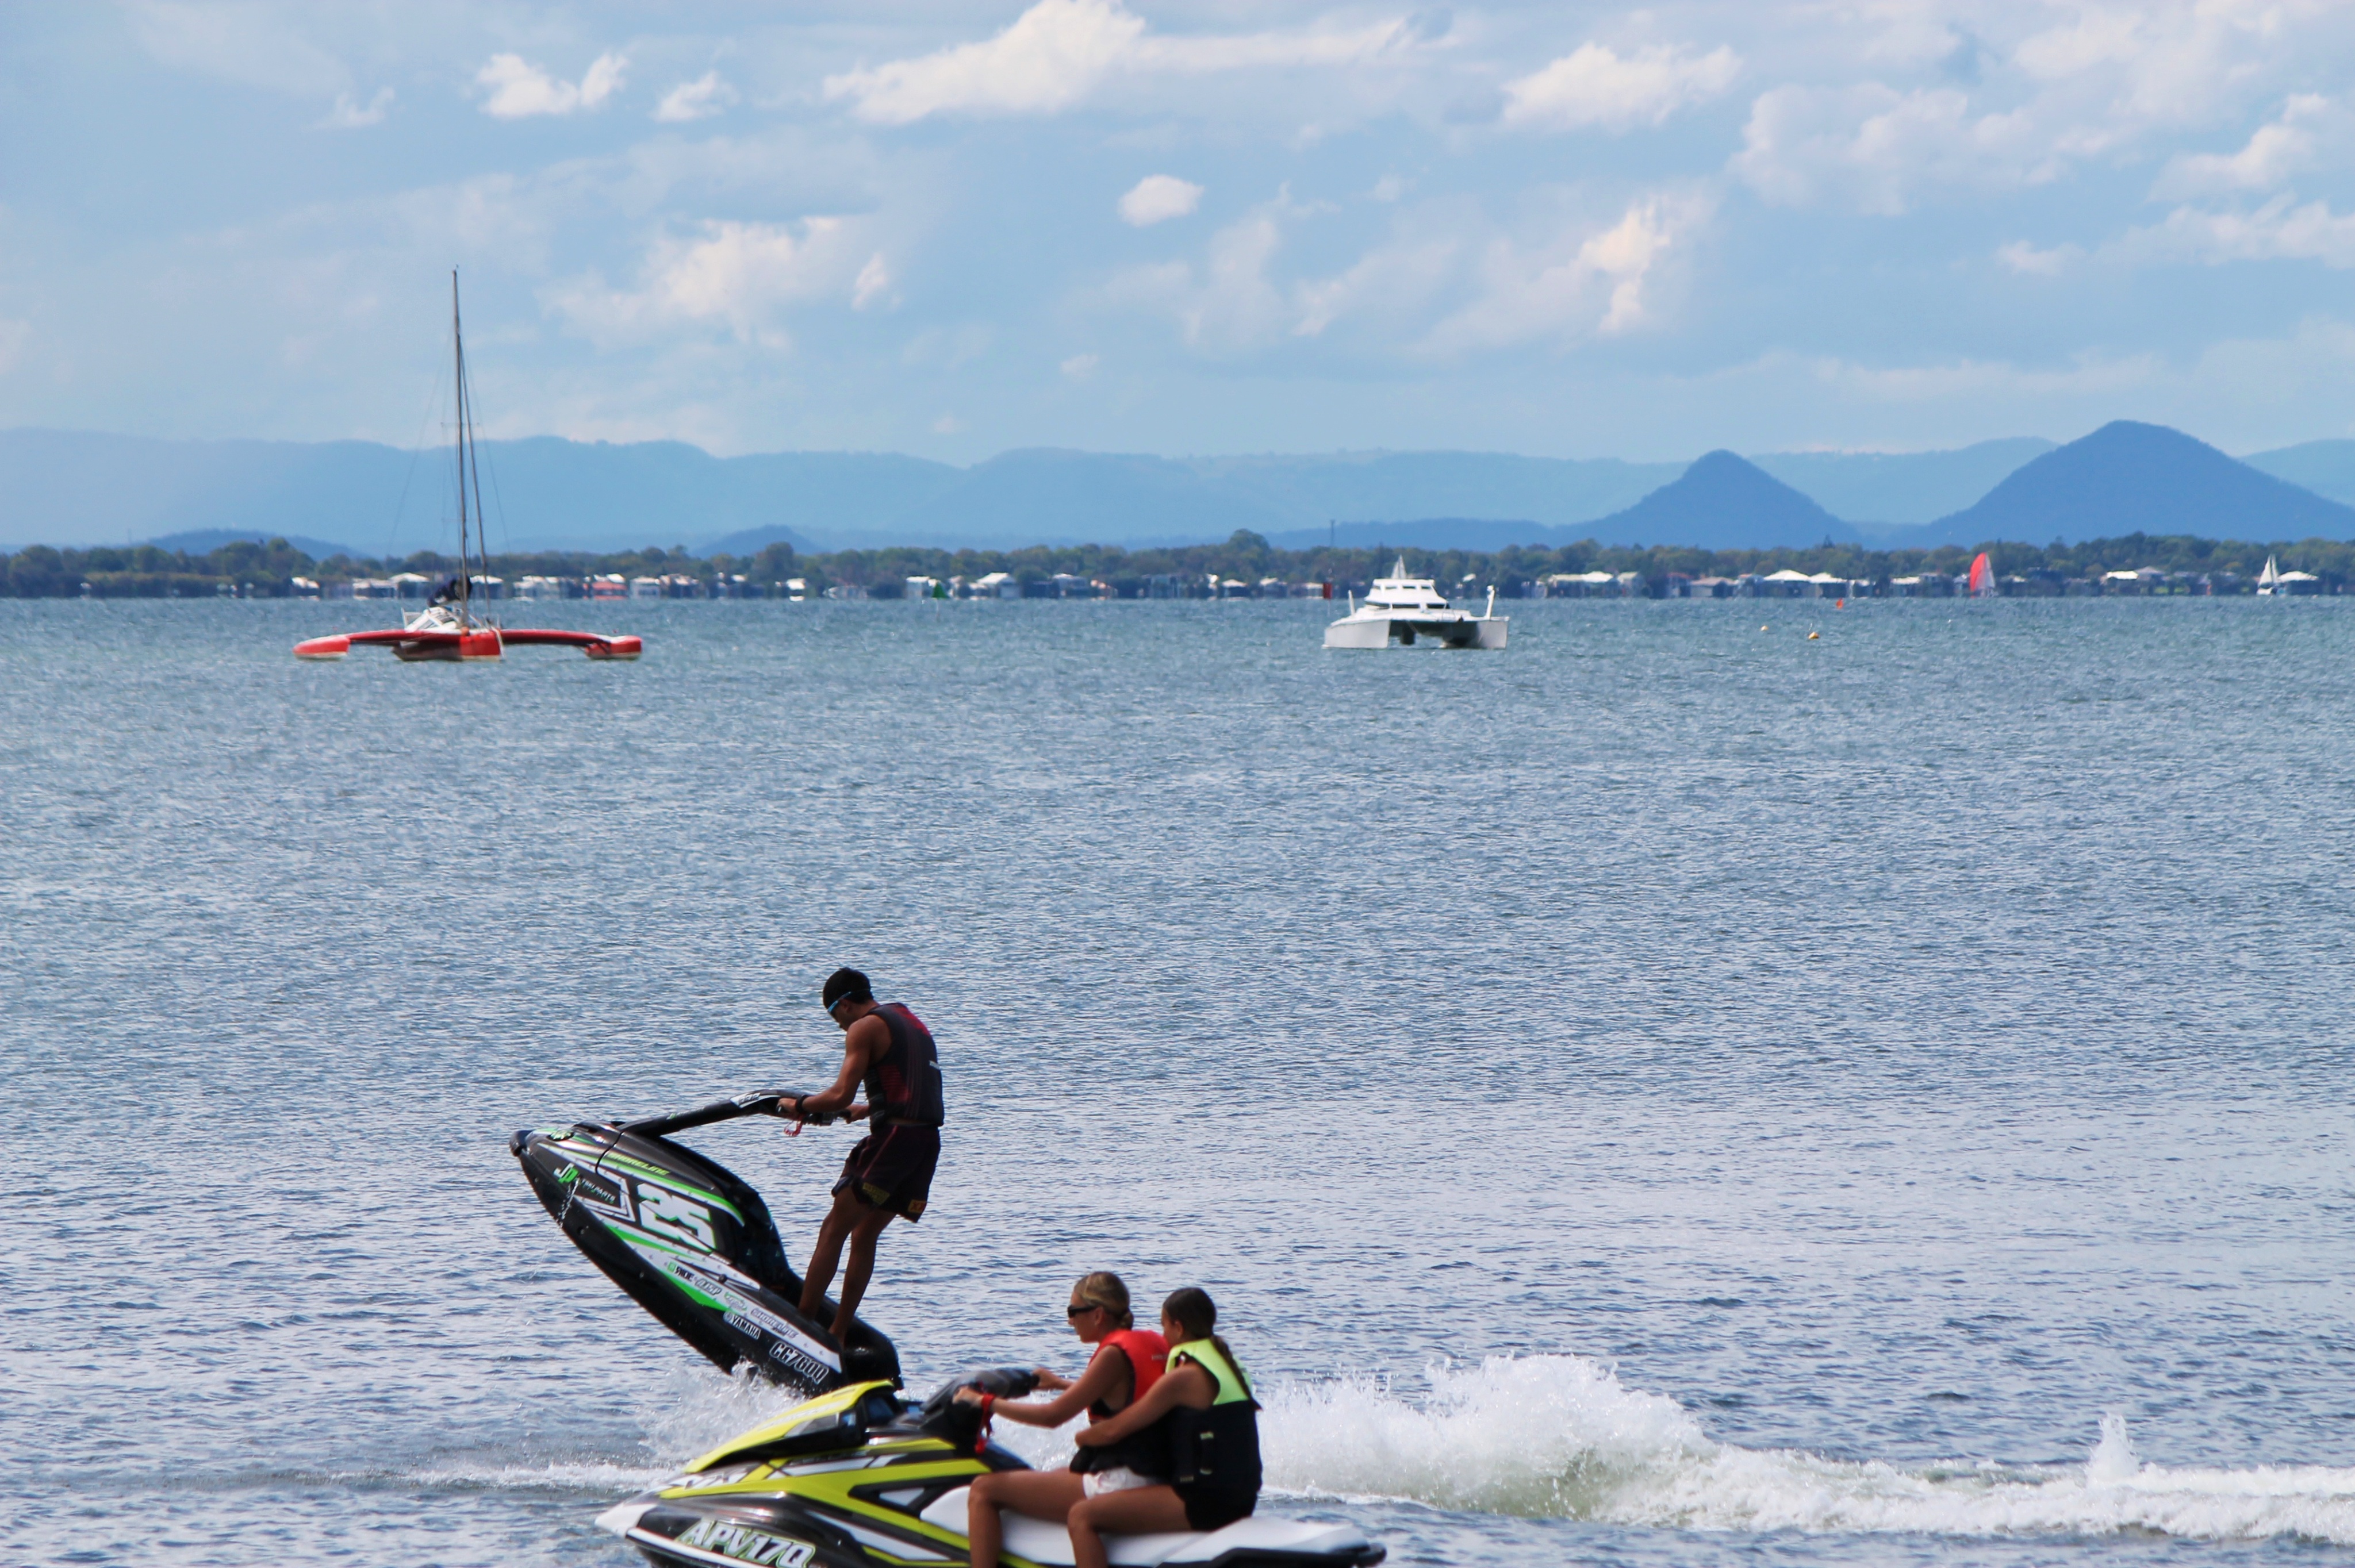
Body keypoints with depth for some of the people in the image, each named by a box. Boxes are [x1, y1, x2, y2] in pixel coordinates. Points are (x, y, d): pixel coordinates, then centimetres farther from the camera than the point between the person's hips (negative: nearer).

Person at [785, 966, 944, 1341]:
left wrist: (799, 1106, 4)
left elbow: (840, 1095, -12)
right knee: (864, 1235, 16)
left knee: (834, 1230, -6)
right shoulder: (913, 1024, 23)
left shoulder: (865, 1028, -4)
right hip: (928, 1141, 9)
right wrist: (863, 1110, 40)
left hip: (893, 1138, -9)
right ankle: (838, 1335, 14)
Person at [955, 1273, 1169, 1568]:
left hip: (1118, 1483, -10)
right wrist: (1060, 1383, 43)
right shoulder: (1152, 1342, 10)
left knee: (984, 1491, -6)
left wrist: (986, 1402, -5)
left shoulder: (1115, 1354, -16)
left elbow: (1053, 1416, -16)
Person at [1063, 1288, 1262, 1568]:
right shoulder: (1227, 1365, 14)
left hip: (1204, 1503, -10)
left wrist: (1081, 1437, 11)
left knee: (1082, 1516, -13)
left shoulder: (1184, 1378, -14)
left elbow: (1113, 1431, -11)